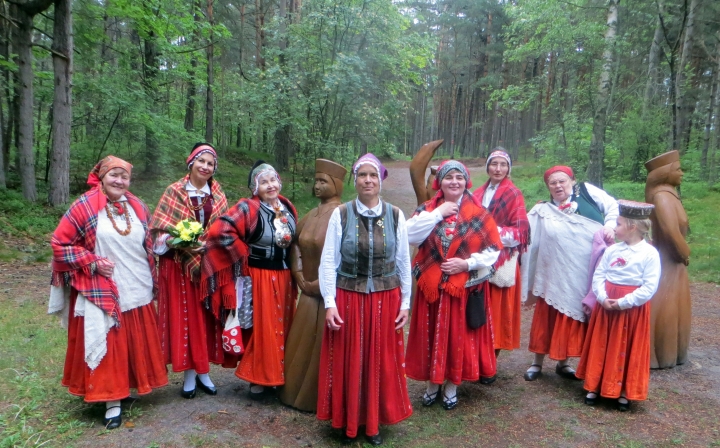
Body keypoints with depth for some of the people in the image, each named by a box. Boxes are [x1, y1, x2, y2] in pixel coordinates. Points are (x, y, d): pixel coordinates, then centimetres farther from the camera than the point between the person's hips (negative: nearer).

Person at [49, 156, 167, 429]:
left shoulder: (137, 207, 7)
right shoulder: (84, 206, -7)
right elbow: (60, 243, -5)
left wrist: (152, 279, 15)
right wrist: (92, 262, -14)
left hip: (137, 291, 5)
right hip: (101, 292, -5)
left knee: (136, 343, 12)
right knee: (108, 345, 0)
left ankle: (125, 387, 31)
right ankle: (111, 401, 11)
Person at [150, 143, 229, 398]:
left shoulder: (218, 196, 8)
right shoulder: (174, 192, -1)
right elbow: (161, 231, -5)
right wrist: (181, 243, -22)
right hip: (180, 265, -3)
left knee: (207, 317, 8)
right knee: (184, 317, 3)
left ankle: (203, 372, 22)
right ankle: (189, 375, 15)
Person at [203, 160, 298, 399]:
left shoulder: (287, 207, 4)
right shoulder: (248, 208, -16)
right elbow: (220, 231, -27)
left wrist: (293, 269, 11)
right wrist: (243, 254, -17)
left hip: (284, 277, 6)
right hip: (260, 278, -6)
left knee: (283, 326, 15)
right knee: (262, 328, 3)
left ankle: (279, 373, 32)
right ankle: (258, 379, 20)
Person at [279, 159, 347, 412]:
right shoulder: (310, 216, 9)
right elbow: (296, 245, 17)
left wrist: (321, 283, -14)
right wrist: (300, 278, 5)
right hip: (310, 291, 7)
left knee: (325, 345, 3)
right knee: (302, 342, 15)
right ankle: (299, 393, 31)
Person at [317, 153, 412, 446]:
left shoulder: (396, 215, -1)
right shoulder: (340, 214, -5)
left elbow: (403, 262, 4)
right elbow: (328, 261, -4)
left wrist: (405, 303, 4)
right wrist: (329, 303, -9)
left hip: (385, 300, 1)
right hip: (348, 298, -1)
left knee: (381, 362, 11)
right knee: (348, 362, 9)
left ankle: (374, 422, 31)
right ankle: (348, 422, 30)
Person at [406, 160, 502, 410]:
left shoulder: (479, 214, -2)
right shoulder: (427, 209, 2)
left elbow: (493, 249, -2)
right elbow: (410, 236, -14)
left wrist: (467, 263, -15)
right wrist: (437, 213, -17)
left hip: (464, 287, -1)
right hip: (432, 286, 2)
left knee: (458, 335, 8)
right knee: (431, 334, 9)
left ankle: (451, 384, 26)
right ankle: (432, 382, 27)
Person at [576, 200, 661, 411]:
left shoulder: (650, 254, -10)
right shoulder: (612, 250, 2)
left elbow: (649, 287, -14)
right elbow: (598, 276, 2)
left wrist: (624, 302, -18)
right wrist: (603, 298, -13)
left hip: (633, 308, -4)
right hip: (606, 305, 4)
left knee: (628, 350, 7)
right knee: (601, 346, 11)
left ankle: (625, 392, 23)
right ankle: (594, 386, 24)